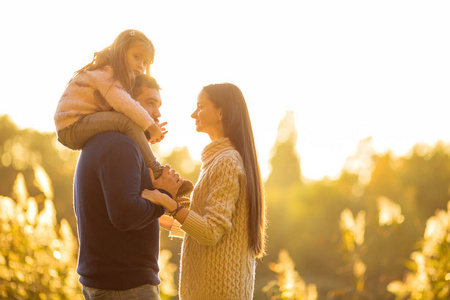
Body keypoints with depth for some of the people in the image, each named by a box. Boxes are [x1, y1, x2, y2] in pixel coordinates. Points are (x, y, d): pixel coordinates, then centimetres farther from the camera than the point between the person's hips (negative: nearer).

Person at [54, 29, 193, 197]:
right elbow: (122, 103, -27)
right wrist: (149, 125, -22)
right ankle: (157, 174, -25)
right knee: (127, 121, -26)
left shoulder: (117, 78, 21)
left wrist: (150, 130, -3)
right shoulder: (104, 73, -10)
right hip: (72, 127, -10)